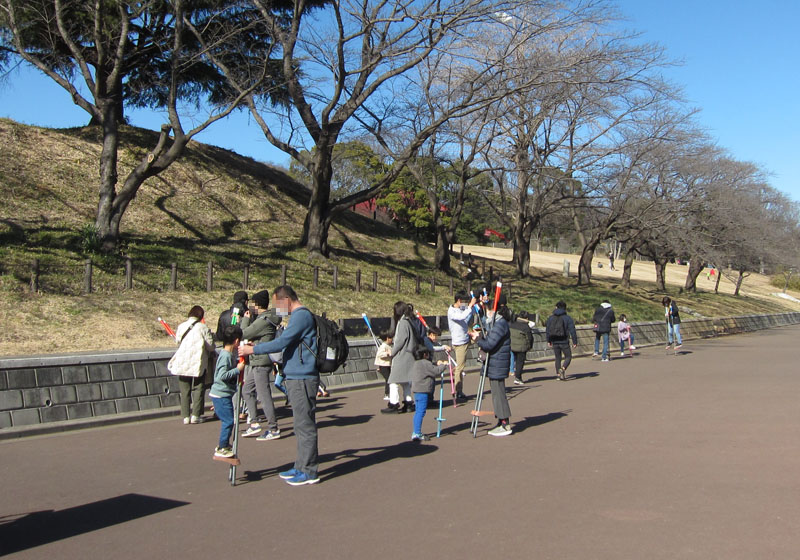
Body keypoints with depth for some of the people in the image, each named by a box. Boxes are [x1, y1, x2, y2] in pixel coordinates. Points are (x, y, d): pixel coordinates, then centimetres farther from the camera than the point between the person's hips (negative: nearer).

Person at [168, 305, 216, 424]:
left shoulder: (180, 327, 4)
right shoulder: (203, 328, -7)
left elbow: (177, 342, 10)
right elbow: (211, 346, -6)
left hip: (182, 363, 3)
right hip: (198, 363, -3)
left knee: (185, 391, 11)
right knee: (198, 389, 6)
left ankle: (185, 416, 9)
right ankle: (196, 415, 0)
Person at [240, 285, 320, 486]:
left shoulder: (301, 315, -15)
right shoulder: (298, 316, 19)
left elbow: (281, 342, -20)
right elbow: (284, 342, 25)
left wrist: (252, 349, -13)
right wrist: (254, 346, 22)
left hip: (302, 379, -11)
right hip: (295, 378, 11)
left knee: (305, 425, -5)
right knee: (301, 425, 14)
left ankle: (309, 472, 1)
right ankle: (302, 466, 22)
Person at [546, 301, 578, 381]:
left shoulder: (550, 318, 6)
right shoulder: (567, 318, -4)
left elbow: (547, 330, 10)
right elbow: (572, 331, -7)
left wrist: (548, 341, 20)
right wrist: (575, 342, -1)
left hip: (555, 342, 4)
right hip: (564, 342, -3)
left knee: (558, 358, 14)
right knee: (568, 357, 8)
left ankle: (559, 374, 12)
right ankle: (563, 369, -17)